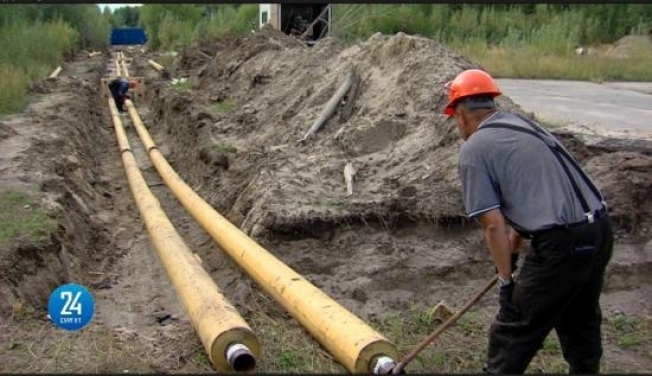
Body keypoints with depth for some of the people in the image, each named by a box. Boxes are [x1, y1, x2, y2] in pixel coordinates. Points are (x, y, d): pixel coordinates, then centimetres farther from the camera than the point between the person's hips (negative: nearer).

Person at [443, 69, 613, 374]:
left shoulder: (473, 150, -6)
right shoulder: (522, 123, 18)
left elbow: (493, 225, -10)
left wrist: (506, 279, -1)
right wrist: (514, 245, 33)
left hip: (563, 242, -8)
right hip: (600, 227, 9)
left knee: (514, 330, 6)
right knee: (582, 318, 28)